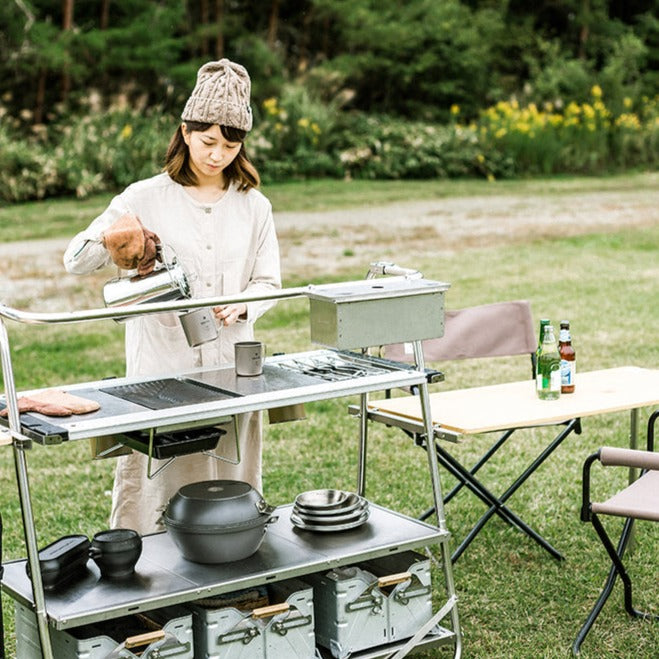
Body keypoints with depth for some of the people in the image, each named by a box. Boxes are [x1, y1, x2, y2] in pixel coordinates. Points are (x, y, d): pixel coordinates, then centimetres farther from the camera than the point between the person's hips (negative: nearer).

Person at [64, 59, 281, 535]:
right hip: (162, 363, -2)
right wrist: (107, 240, -21)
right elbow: (75, 260, 1)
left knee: (232, 492, 6)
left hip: (232, 363, 3)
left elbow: (268, 281, 11)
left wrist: (242, 307, -11)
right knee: (155, 482, -3)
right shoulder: (146, 198, 1)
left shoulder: (253, 206, 9)